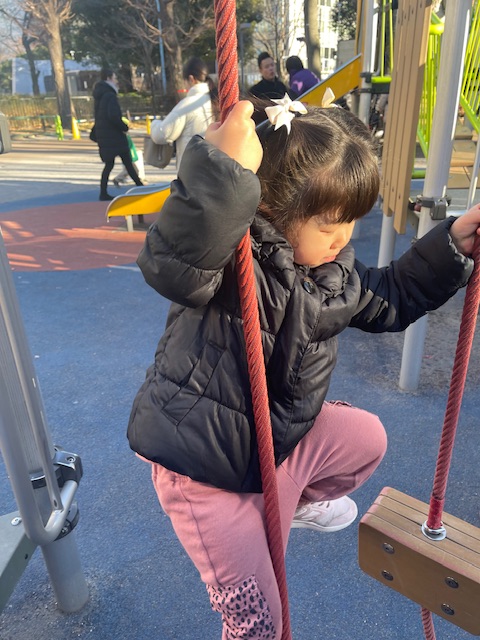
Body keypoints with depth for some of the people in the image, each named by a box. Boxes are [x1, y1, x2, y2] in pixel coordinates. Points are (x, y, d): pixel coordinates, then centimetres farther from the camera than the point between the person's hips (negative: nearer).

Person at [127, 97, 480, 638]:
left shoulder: (334, 267, -1)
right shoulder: (237, 259, -29)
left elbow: (385, 300, 12)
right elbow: (172, 267, -50)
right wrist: (223, 171, -59)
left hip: (282, 436, 8)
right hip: (208, 470, -7)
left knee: (367, 438, 25)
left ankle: (301, 502, 48)